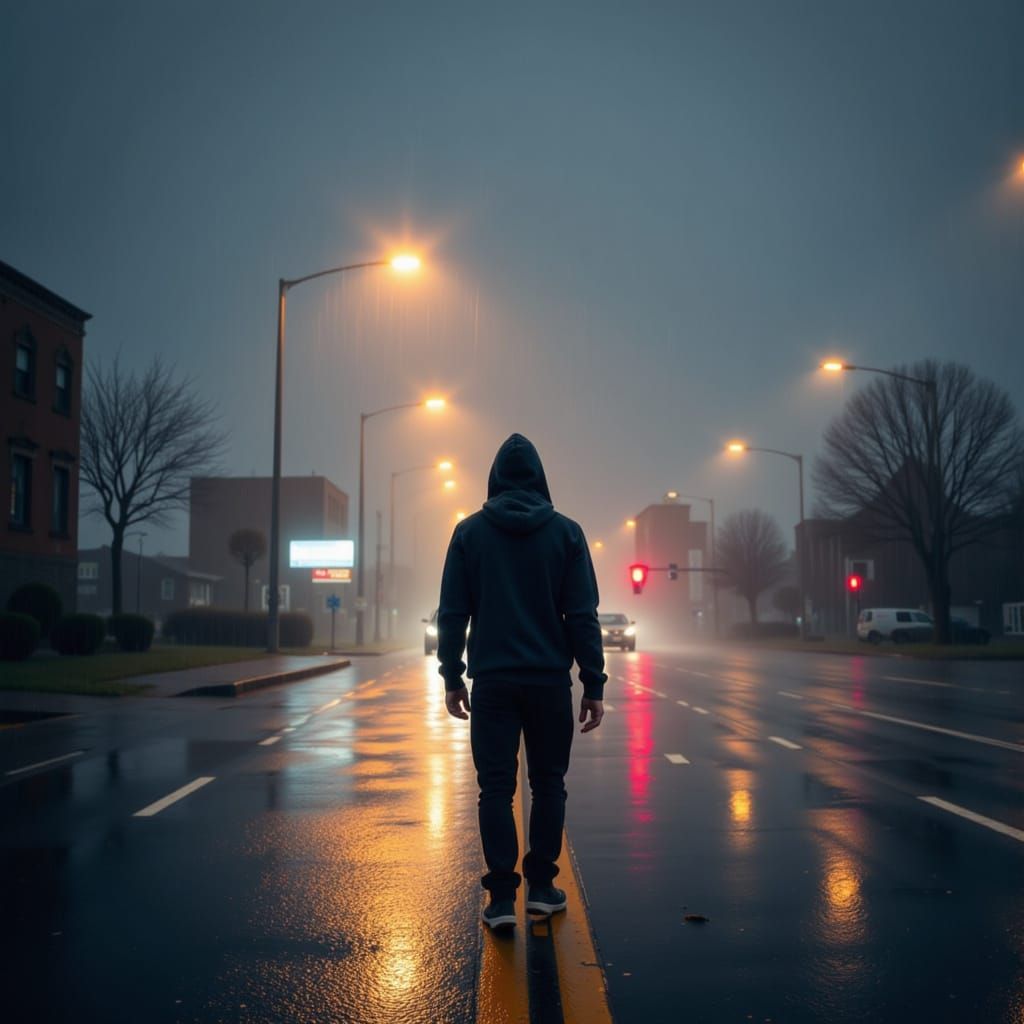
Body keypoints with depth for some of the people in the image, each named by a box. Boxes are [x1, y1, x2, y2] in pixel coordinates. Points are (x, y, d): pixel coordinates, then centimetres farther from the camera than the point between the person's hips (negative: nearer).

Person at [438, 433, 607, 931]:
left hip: (491, 681, 0)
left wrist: (452, 676, 7)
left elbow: (452, 613, 0)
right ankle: (541, 886, 18)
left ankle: (501, 896, 3)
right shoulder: (566, 533, -1)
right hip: (550, 680, 0)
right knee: (548, 783, 13)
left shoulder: (469, 532, 0)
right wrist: (594, 684, 0)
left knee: (496, 787, 4)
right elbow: (583, 616, -3)